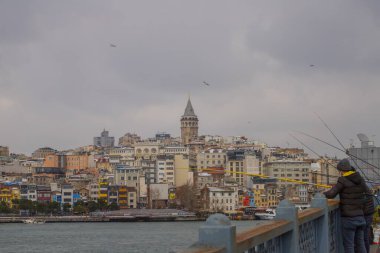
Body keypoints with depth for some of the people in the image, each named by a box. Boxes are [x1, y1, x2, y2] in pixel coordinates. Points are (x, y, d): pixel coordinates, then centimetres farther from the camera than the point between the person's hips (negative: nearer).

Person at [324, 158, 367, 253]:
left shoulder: (343, 180, -12)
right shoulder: (360, 180, 7)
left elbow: (331, 194, -14)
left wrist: (322, 194, 6)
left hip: (348, 218, -6)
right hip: (360, 217, 6)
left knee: (348, 245, 0)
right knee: (360, 244, 12)